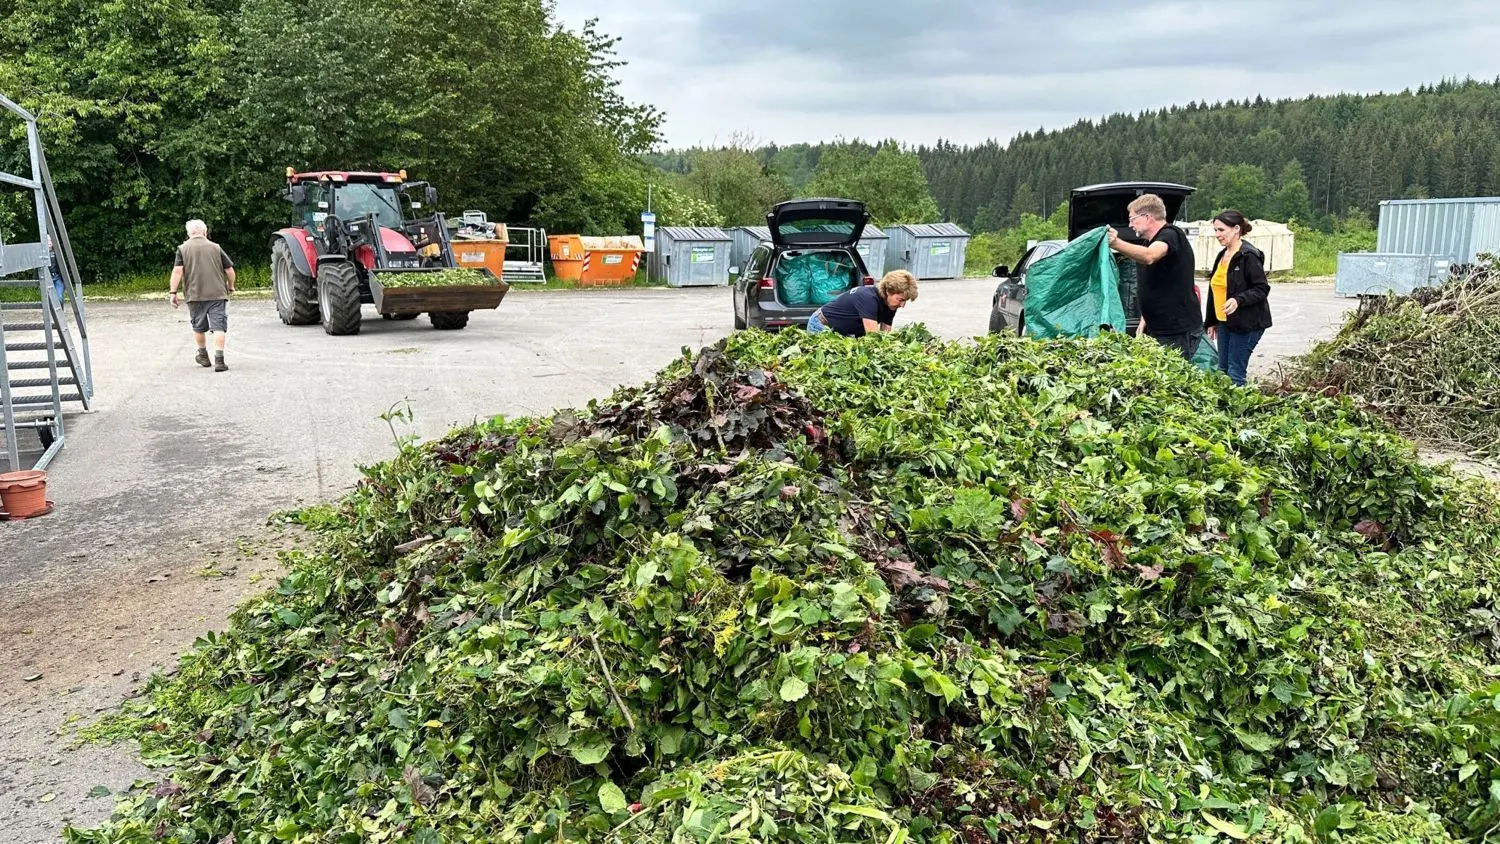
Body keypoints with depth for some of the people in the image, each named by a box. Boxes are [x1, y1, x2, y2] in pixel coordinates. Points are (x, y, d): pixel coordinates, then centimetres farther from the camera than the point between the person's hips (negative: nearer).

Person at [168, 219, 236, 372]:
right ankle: (219, 360, -15)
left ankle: (203, 356, 33)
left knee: (199, 327, 18)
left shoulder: (183, 249, 2)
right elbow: (229, 270, 4)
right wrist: (231, 287, 20)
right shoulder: (215, 247, 5)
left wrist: (173, 292, -5)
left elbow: (177, 271, -8)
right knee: (218, 326, -4)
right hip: (217, 294, -1)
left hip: (195, 295, 1)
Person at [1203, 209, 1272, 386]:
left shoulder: (1249, 256, -14)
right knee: (1223, 371, 11)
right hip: (1224, 322, 8)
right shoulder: (1223, 255, 12)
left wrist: (1238, 300, -32)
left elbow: (1262, 289, -17)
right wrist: (1211, 321, 19)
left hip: (1246, 324, -8)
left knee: (1235, 373, -6)